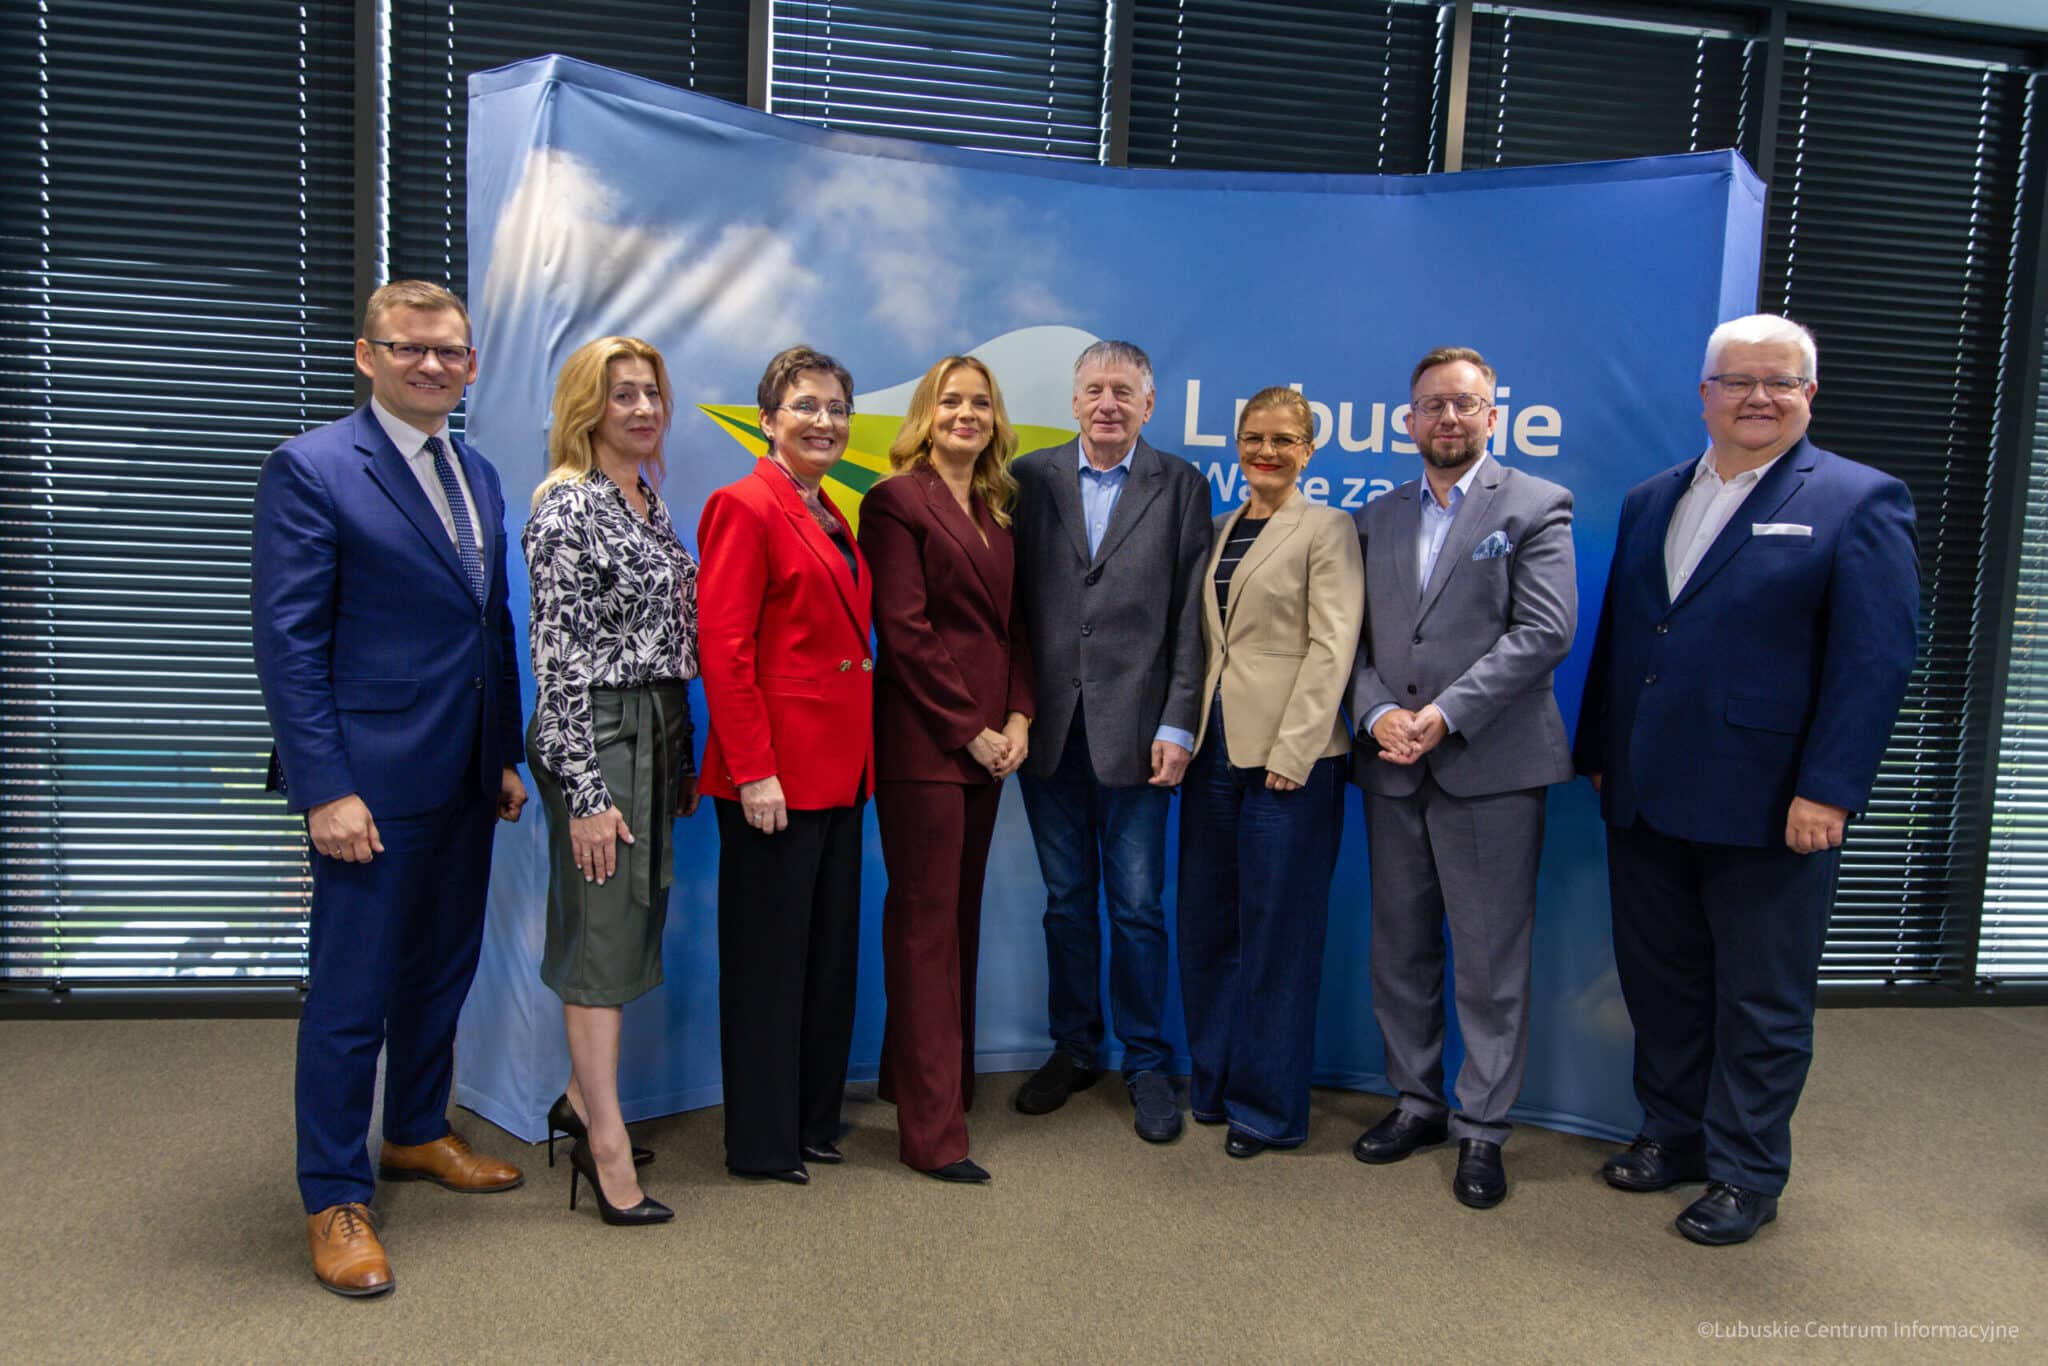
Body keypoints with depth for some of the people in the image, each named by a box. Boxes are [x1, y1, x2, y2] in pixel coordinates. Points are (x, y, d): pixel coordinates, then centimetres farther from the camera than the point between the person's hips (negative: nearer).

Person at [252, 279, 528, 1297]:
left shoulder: (478, 476, 13)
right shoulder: (310, 469, -9)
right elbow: (288, 641, -13)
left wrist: (507, 756, 13)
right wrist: (324, 789, -18)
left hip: (464, 780, 7)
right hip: (372, 780, -7)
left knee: (443, 967, 19)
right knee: (351, 993, 3)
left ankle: (418, 1134, 38)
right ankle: (335, 1200, 19)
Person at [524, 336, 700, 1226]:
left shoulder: (650, 501, 13)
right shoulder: (568, 509, -13)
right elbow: (559, 660, -17)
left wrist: (680, 759, 17)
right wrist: (585, 792, -19)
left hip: (655, 740, 9)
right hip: (596, 743, -9)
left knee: (634, 921, 15)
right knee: (602, 933, -2)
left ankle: (583, 1099, 31)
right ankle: (608, 1150, 7)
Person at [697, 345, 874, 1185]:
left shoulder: (829, 516, 15)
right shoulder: (745, 505, -10)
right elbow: (722, 647, -17)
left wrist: (858, 755, 13)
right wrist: (753, 770, -20)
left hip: (838, 769, 9)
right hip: (776, 773, -9)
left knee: (831, 951, 16)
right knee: (769, 957, 4)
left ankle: (813, 1121, 31)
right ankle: (761, 1143, 19)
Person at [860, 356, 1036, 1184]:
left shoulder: (996, 511, 16)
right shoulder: (898, 501, -5)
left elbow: (1011, 624, 15)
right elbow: (904, 631, -11)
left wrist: (1017, 717, 0)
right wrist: (969, 729, -11)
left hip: (988, 738, 7)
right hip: (925, 741, -7)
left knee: (959, 919, 13)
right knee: (927, 926, -2)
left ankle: (928, 1077, 29)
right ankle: (932, 1131, 5)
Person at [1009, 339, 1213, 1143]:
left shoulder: (1181, 487, 3)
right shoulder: (1030, 478, 6)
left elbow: (1191, 618, -1)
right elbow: (1008, 601, 3)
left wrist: (1178, 725, -7)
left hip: (1134, 729, -2)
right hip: (1048, 725, 2)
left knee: (1138, 905, 5)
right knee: (1065, 898, 13)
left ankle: (1147, 1064, 20)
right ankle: (1073, 1048, 29)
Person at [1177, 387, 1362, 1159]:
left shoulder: (1326, 530, -3)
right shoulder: (1220, 529, 15)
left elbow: (1331, 646, -11)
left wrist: (1292, 750, -17)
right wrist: (1184, 730, 6)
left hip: (1288, 755, -6)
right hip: (1214, 748, 6)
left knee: (1276, 934, 2)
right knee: (1205, 922, 12)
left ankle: (1268, 1106, 16)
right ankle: (1213, 1081, 29)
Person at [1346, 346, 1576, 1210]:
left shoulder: (1536, 507, 0)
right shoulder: (1377, 518, 15)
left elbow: (1545, 631, -11)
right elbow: (1357, 635, 9)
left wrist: (1445, 714, -17)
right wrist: (1378, 713, -9)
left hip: (1489, 766, -4)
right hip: (1393, 769, 5)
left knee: (1490, 961, 2)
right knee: (1400, 951, 13)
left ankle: (1482, 1128, 16)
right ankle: (1417, 1100, 29)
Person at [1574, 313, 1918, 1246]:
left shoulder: (1860, 502, -4)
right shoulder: (1649, 502, 12)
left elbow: (1875, 661, -11)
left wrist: (1828, 791, -17)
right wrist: (1596, 752, 12)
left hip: (1769, 810, -5)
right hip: (1646, 801, 5)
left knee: (1762, 1002, 9)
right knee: (1661, 985, 16)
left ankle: (1746, 1175, 25)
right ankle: (1672, 1135, 35)